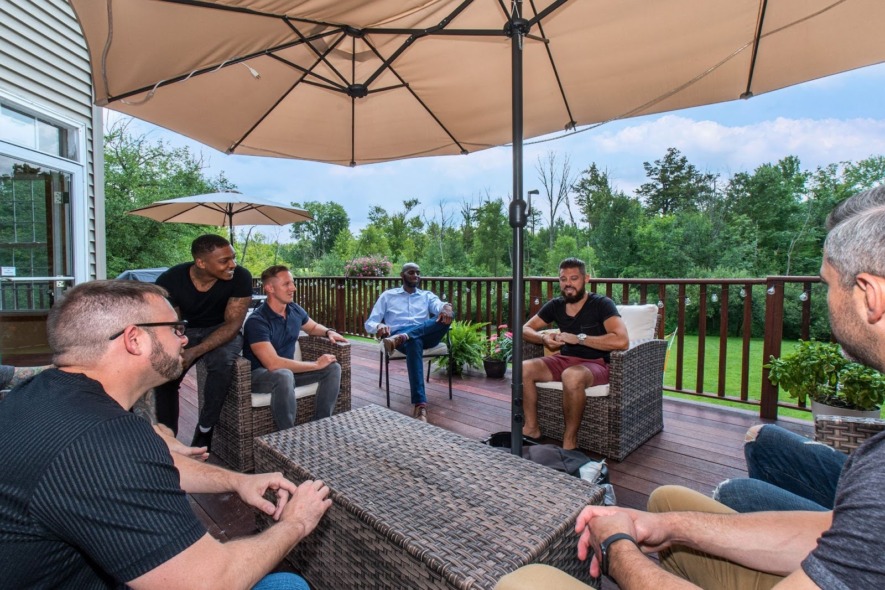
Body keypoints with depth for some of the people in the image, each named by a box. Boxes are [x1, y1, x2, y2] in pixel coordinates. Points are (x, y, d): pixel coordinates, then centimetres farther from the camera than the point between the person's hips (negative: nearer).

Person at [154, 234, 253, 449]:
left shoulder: (240, 277, -23)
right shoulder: (170, 280, -17)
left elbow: (233, 323, -22)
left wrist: (195, 352, -35)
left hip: (223, 333, -2)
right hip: (187, 332, 3)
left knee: (222, 361, -32)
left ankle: (204, 432, -13)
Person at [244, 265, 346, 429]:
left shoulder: (295, 310, -3)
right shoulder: (257, 321, -25)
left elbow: (313, 327, 21)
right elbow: (273, 364, -34)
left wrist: (329, 332, -3)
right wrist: (316, 364, -26)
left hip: (287, 369, 7)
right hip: (258, 373, -7)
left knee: (332, 368, -7)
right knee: (284, 375, -39)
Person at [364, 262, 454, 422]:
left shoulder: (427, 295, 26)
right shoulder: (388, 295, 21)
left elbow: (438, 306, 1)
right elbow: (369, 323, 13)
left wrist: (447, 307, -27)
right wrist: (379, 326, -14)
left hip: (426, 335, 3)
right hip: (397, 335, -2)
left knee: (447, 315, -29)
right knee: (414, 342, -41)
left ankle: (402, 338, -46)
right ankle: (420, 404, -48)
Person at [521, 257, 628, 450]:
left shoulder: (601, 304, -12)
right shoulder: (556, 305, 4)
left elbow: (621, 341, -27)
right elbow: (526, 329, 10)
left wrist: (578, 338, -24)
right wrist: (543, 338, -13)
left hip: (594, 364, -5)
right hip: (564, 360, 6)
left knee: (572, 376, -38)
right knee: (523, 368, -17)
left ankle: (570, 440, -18)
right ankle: (531, 427, -3)